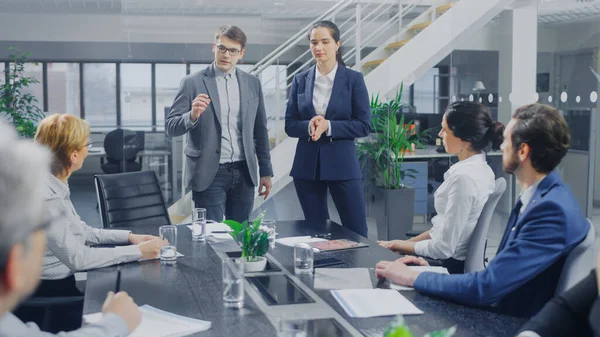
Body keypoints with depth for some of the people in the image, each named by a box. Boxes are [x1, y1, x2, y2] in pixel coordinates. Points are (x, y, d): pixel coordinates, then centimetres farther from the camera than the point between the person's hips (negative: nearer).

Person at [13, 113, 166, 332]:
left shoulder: (55, 185, 5)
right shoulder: (46, 197, -25)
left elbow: (80, 231, 14)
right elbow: (77, 258, -24)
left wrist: (128, 236, 4)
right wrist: (137, 251, -19)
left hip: (57, 284, 8)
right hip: (48, 295, -8)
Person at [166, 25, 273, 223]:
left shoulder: (252, 84, 8)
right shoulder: (192, 83, -3)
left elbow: (260, 130, 13)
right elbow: (170, 127, -6)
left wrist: (266, 171, 12)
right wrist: (192, 116, -27)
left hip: (243, 173, 4)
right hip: (209, 174, -3)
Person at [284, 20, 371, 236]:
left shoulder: (353, 79, -1)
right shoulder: (300, 80, 6)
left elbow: (364, 125, -5)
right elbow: (290, 125, 5)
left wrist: (328, 126, -17)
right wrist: (309, 126, -16)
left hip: (342, 164, -3)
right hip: (307, 166, 3)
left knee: (356, 233, 0)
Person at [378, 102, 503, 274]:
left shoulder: (464, 177, -25)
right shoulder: (478, 167, 4)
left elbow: (443, 248, -22)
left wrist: (400, 245, -8)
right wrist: (408, 242, 6)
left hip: (452, 266, -8)